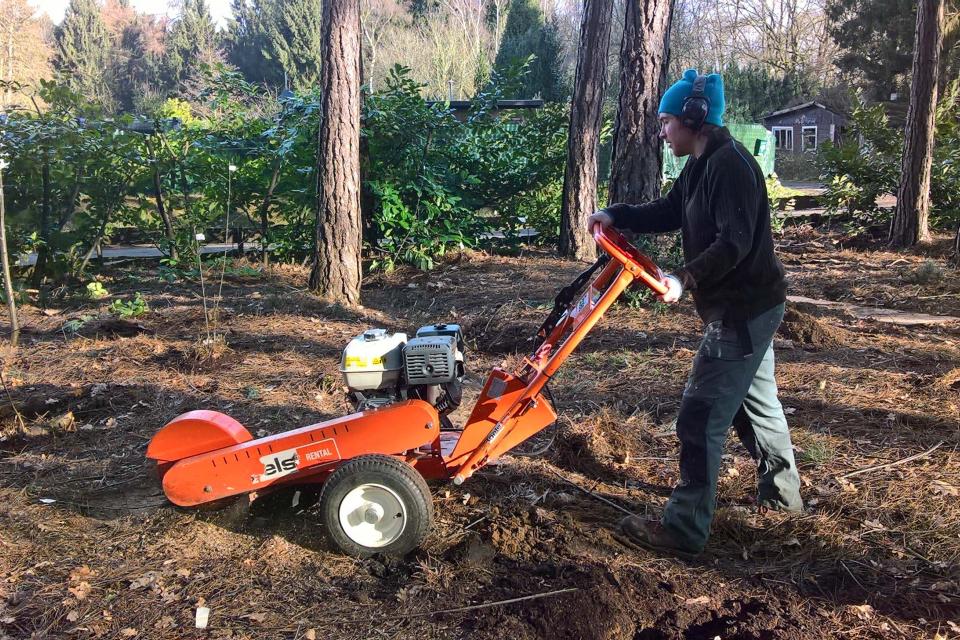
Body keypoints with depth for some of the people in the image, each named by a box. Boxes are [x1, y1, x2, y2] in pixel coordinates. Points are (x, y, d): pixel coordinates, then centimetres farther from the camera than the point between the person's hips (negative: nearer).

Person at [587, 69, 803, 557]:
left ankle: (684, 528, 0)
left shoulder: (730, 166, -20)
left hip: (742, 310, -11)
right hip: (748, 306, 11)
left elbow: (734, 242, -28)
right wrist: (616, 215, 6)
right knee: (755, 401, 24)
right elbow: (667, 213, 18)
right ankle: (781, 492, 42)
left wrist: (686, 279, -31)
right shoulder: (701, 166, 11)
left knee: (701, 417, -8)